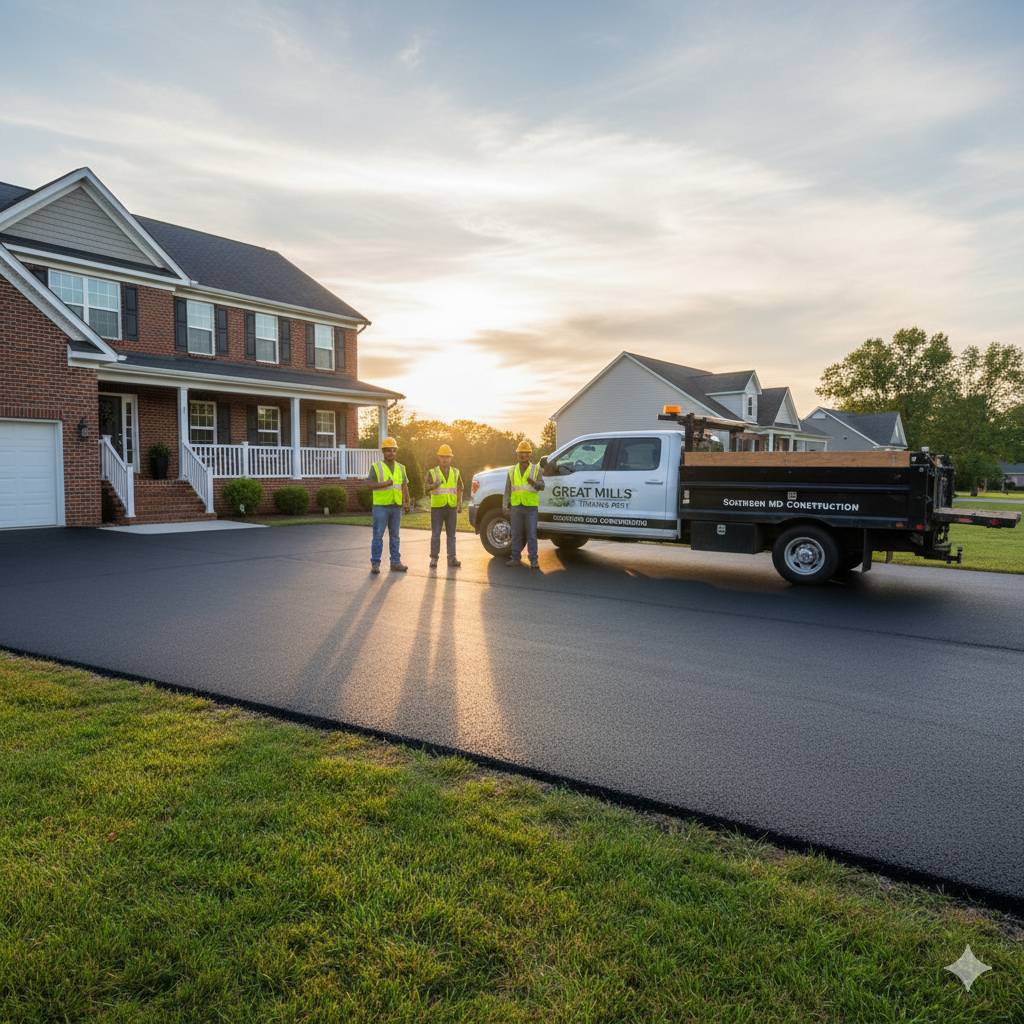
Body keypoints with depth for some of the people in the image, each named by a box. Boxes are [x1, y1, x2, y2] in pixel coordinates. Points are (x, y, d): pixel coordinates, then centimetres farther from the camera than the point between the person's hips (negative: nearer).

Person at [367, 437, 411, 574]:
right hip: (381, 506, -4)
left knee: (394, 536, 9)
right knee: (378, 536, -3)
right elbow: (370, 484, -9)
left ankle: (395, 562, 13)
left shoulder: (401, 468, 12)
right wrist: (386, 483, -20)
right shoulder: (376, 467, -1)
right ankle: (375, 563, 2)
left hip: (396, 506, 4)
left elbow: (405, 486, 12)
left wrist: (407, 501, 1)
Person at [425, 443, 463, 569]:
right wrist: (434, 485, -33)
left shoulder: (456, 472, 11)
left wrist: (460, 504, 3)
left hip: (452, 507, 2)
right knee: (435, 534, -2)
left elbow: (459, 489, 14)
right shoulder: (432, 472, 1)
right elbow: (427, 488, -11)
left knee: (451, 534, 5)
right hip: (437, 507, -2)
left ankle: (452, 558, 9)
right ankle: (434, 558, 5)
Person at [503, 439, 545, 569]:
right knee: (516, 534, 8)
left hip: (531, 506, -3)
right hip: (516, 506, 3)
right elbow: (507, 489, 8)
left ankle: (533, 560, 3)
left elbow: (542, 486, -5)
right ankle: (516, 558, 16)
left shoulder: (536, 469, 3)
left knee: (531, 534, -2)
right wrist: (505, 506, 0)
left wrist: (534, 483, -27)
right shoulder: (512, 470, 10)